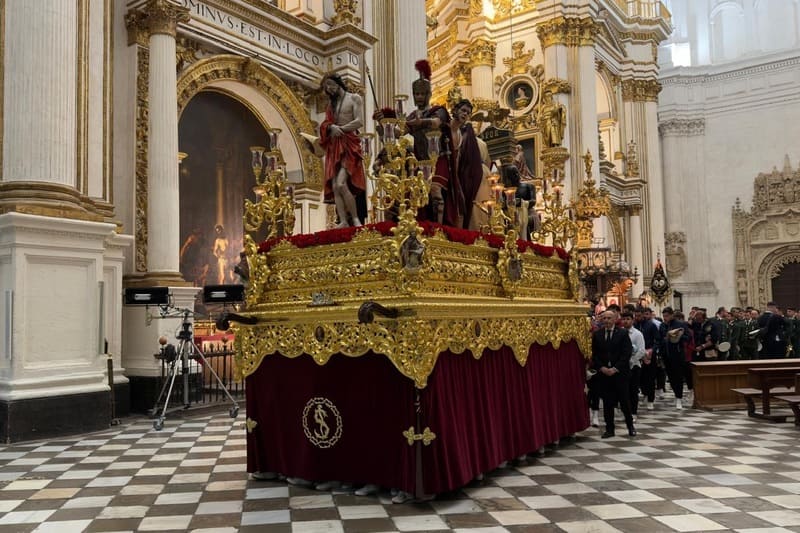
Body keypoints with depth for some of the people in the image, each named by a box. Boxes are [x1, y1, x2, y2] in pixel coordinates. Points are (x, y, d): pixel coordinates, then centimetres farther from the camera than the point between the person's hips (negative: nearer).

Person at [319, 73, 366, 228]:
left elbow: (359, 121, -7)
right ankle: (343, 221, -9)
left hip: (349, 144, -6)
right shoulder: (331, 104, 23)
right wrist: (332, 127, -10)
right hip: (333, 147, 6)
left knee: (341, 184, -22)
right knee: (335, 187, -7)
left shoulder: (354, 98, 4)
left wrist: (340, 129, -5)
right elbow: (325, 124, 13)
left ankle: (355, 219, -14)